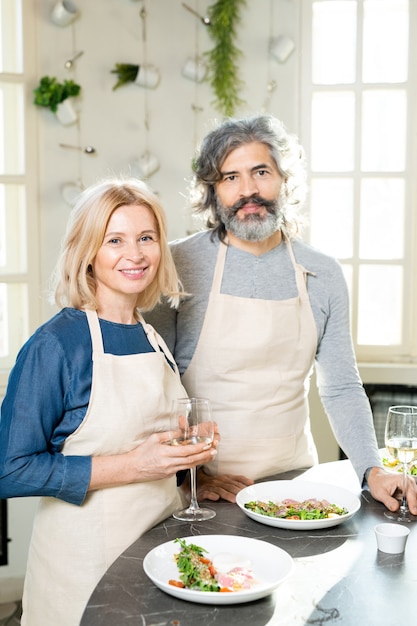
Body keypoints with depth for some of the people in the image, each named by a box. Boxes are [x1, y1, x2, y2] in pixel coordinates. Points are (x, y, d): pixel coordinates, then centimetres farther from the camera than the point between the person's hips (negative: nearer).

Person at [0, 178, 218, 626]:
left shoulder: (153, 338, 4)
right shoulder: (56, 344, -17)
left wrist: (190, 451, -2)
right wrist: (129, 466, -23)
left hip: (162, 535, 6)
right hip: (86, 556, -6)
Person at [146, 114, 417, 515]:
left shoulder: (324, 276, 1)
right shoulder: (180, 265, -9)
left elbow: (341, 389, 5)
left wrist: (372, 471, -7)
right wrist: (189, 473, -14)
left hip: (293, 476, 3)